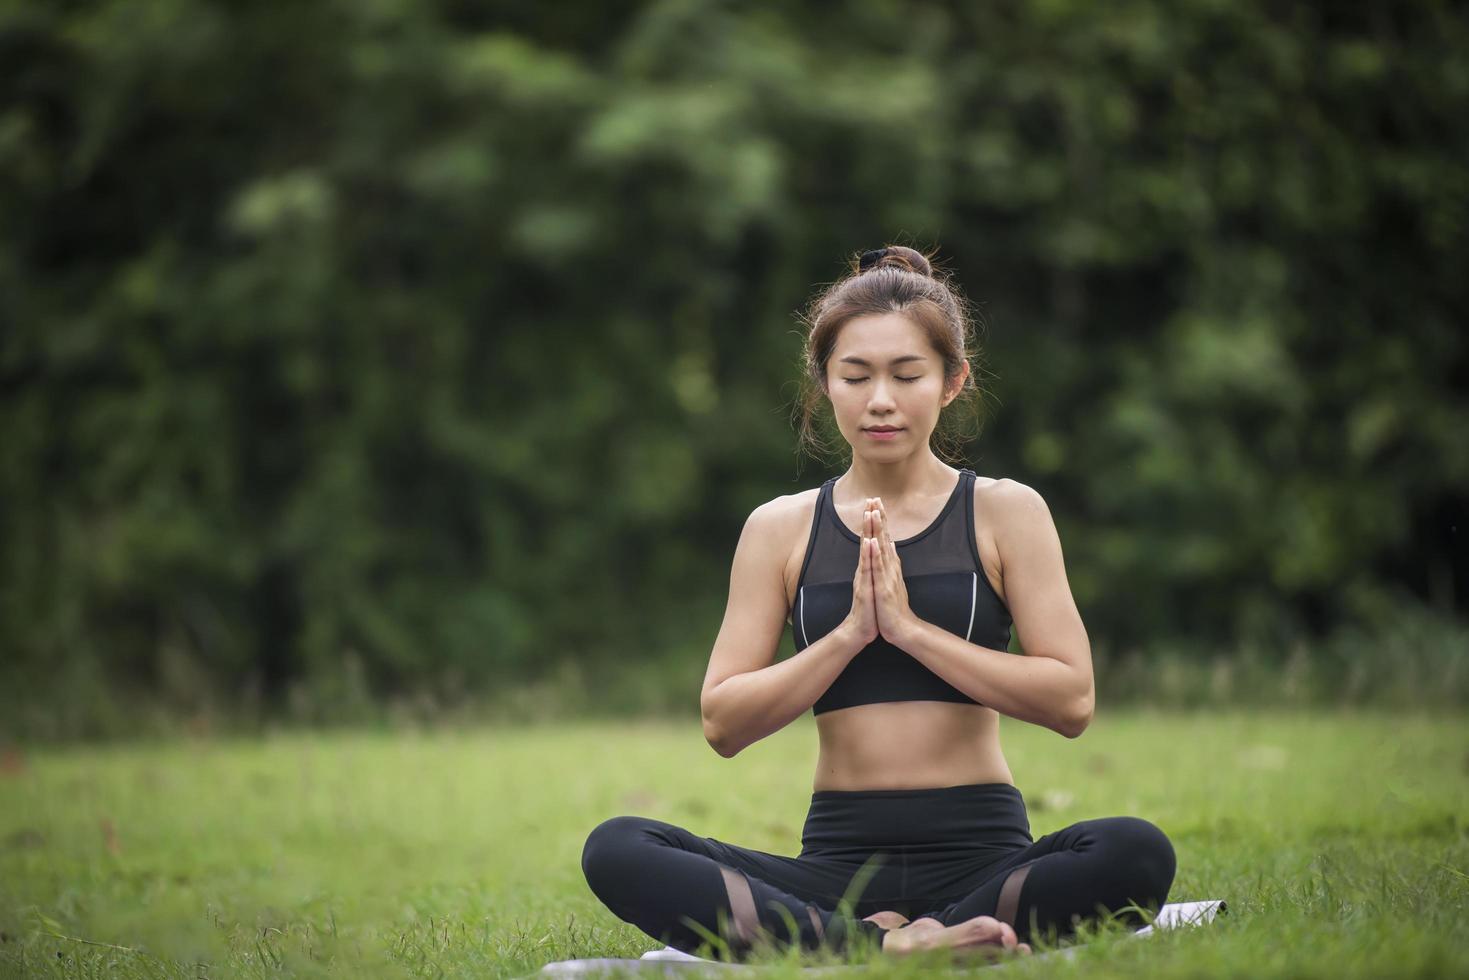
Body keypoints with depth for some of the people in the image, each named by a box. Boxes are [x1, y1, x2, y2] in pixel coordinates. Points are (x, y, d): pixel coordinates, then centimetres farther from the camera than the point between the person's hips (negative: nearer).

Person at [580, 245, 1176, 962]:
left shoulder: (1004, 513, 6)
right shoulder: (781, 530, 10)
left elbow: (1071, 700, -4)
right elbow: (722, 723, 4)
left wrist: (911, 628, -10)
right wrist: (850, 634, -8)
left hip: (977, 849, -1)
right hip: (839, 859, 1)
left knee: (1135, 852, -35)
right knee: (615, 852, -24)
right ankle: (898, 945, -31)